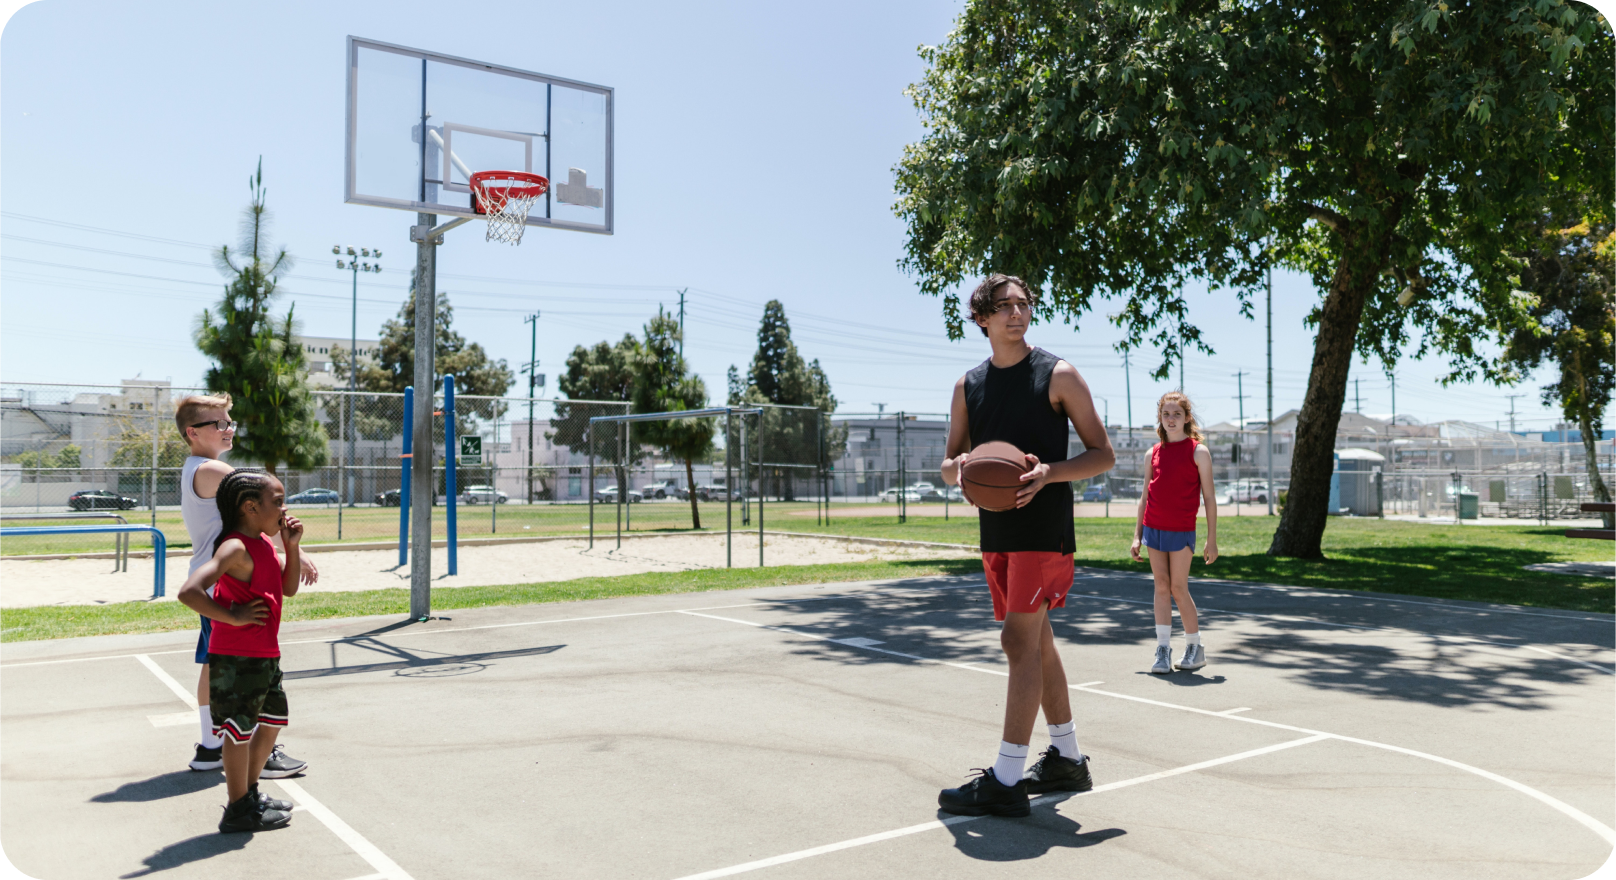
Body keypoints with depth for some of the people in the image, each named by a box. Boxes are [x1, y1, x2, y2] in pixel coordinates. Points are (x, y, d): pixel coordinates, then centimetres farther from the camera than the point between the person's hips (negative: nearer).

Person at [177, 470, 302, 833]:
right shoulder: (235, 548, -20)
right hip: (237, 658, -10)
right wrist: (233, 617, -23)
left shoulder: (263, 543, 9)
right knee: (240, 729, 3)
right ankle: (238, 810, 16)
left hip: (265, 655, 10)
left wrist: (292, 546, 4)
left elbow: (287, 589, 16)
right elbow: (189, 591, -31)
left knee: (273, 719, 21)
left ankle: (250, 791, 37)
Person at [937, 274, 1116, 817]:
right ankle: (1067, 760, 28)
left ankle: (1006, 782, -7)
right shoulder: (968, 386, 11)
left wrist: (1048, 473, -20)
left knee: (1019, 641, -11)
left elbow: (1103, 455, -3)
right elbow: (949, 467, 13)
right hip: (996, 530, 6)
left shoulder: (1058, 375, -3)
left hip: (1044, 528, -6)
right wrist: (959, 467, -11)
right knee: (1037, 642, 14)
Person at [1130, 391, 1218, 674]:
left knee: (1178, 589, -1)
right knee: (1161, 586, 4)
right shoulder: (1153, 453, 9)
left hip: (1181, 530, -4)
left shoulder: (1198, 451, -2)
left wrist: (1212, 539, -6)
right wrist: (1137, 535, 9)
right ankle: (1163, 649, 7)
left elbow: (1209, 497, -3)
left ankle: (1195, 647, 16)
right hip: (1153, 528, 4)